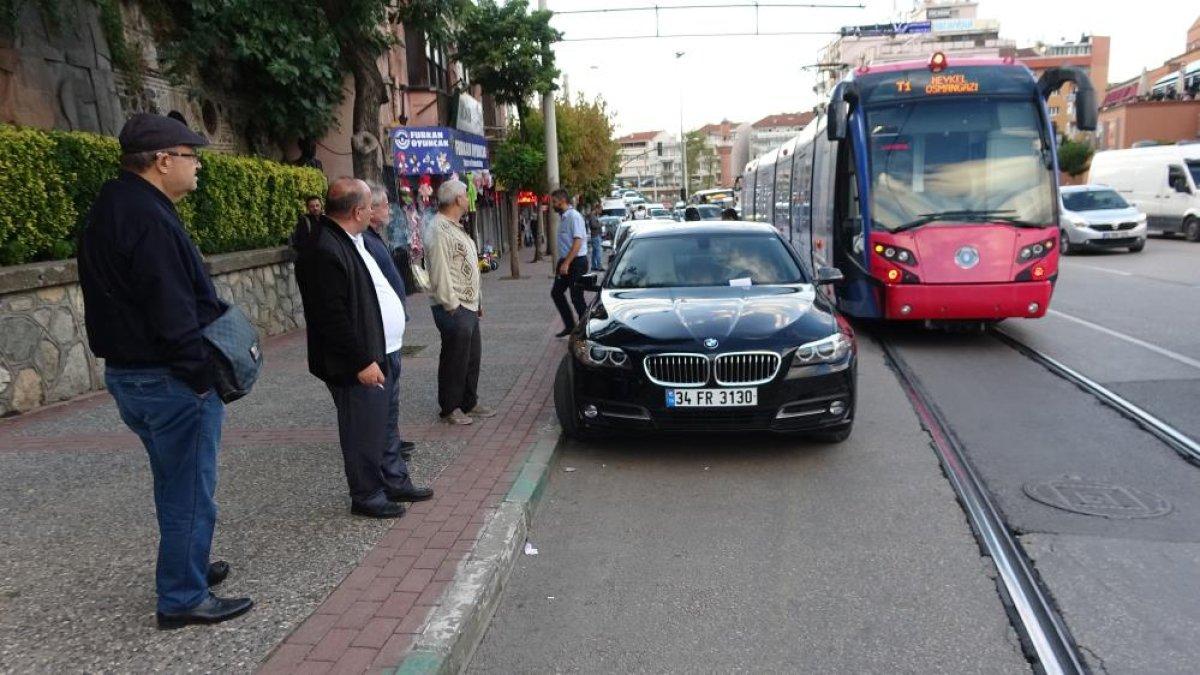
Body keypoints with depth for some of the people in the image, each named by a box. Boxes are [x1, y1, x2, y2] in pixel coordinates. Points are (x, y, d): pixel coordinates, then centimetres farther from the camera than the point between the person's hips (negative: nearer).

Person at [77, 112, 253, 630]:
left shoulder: (111, 210, 12)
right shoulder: (149, 219, -21)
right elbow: (174, 315, -25)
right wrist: (205, 377, -18)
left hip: (125, 370, 10)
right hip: (170, 379, -10)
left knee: (175, 485, 24)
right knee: (190, 491, 3)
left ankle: (187, 566, 40)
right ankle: (183, 598, 14)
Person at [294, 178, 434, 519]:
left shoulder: (353, 241, 10)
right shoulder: (323, 251, -22)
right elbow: (332, 317, -24)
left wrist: (385, 355, 16)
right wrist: (362, 362, -21)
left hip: (384, 352, 10)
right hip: (361, 363, -10)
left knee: (383, 425, 21)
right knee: (365, 433, 5)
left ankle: (396, 482, 35)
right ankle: (367, 497, 21)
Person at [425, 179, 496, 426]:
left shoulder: (455, 228, 17)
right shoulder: (439, 229, -16)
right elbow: (440, 271, -21)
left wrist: (478, 300, 19)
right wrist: (452, 305, -20)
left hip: (468, 306, 10)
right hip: (453, 309, -10)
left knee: (472, 357, 16)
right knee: (455, 360, -1)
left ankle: (469, 403, 28)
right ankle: (449, 408, 12)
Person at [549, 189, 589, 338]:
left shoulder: (574, 216, -15)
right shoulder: (563, 217, 13)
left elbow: (578, 242, -23)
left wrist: (566, 263, -26)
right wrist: (563, 262, 17)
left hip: (576, 262, -10)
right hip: (565, 261, 10)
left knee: (576, 298, -4)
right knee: (556, 293, 13)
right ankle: (570, 326, 22)